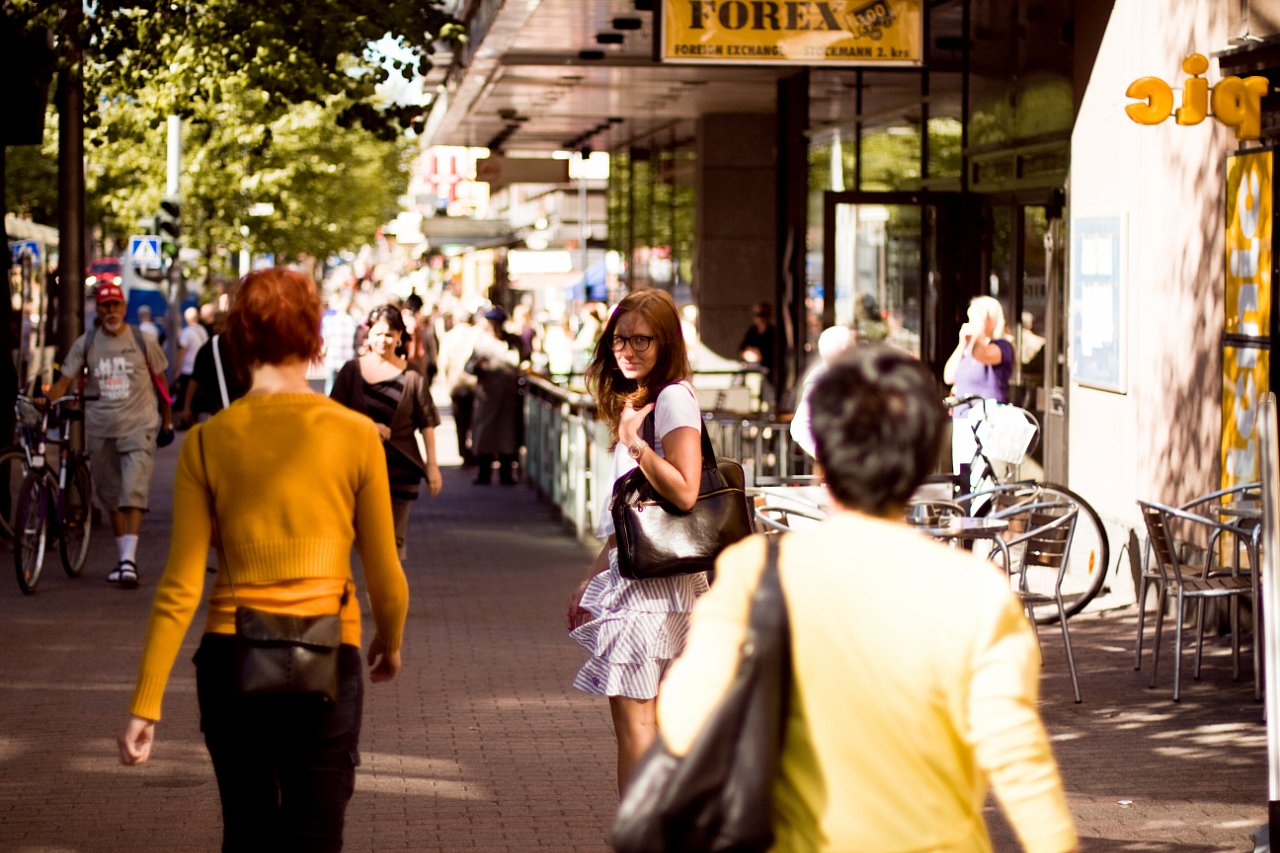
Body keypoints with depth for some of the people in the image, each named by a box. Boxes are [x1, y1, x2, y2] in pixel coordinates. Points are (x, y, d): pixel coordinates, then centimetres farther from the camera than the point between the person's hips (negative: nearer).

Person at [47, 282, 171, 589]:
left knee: (134, 492, -16)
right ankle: (123, 558, 23)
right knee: (110, 496, 10)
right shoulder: (85, 343, 3)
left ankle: (129, 560, -21)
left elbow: (160, 380, 10)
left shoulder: (142, 341, 1)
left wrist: (166, 420, 13)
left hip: (138, 425, -3)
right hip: (100, 428, 3)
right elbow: (65, 380, -1)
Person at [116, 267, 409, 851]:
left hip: (230, 656, 2)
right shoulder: (355, 435, -6)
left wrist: (145, 705, -1)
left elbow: (180, 587, -5)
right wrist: (390, 644, 20)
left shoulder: (208, 442, -4)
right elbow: (385, 577, -1)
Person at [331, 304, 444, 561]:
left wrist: (432, 465, 1)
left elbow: (427, 423, 3)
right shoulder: (352, 370, 1)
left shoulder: (411, 376, -2)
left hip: (401, 467, -1)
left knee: (393, 539, 3)